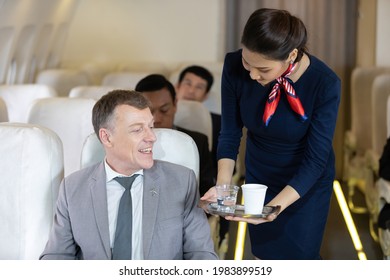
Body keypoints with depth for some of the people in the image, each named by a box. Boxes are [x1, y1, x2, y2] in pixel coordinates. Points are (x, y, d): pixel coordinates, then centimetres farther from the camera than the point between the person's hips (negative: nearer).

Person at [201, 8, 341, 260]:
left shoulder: (325, 83, -30)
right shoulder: (235, 67, -23)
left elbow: (315, 159, -26)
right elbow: (230, 133, -12)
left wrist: (275, 207, -37)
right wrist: (223, 185, -27)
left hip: (307, 182, -2)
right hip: (260, 176, 3)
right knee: (265, 255, 12)